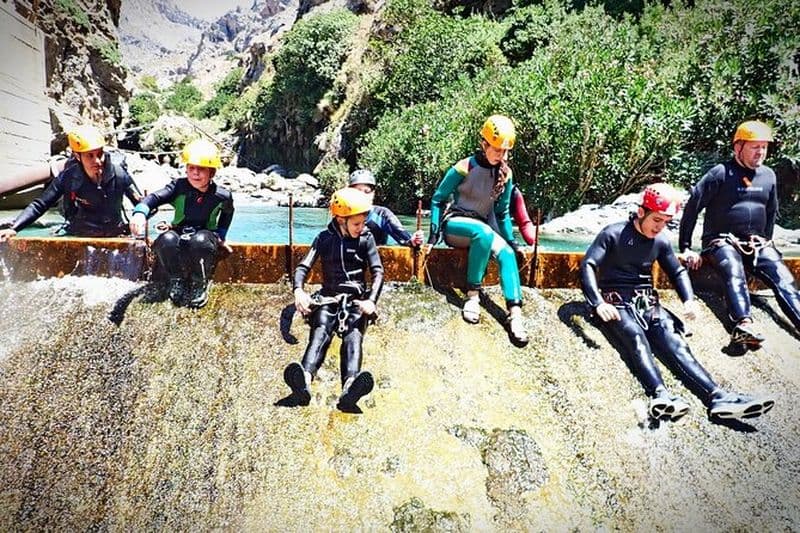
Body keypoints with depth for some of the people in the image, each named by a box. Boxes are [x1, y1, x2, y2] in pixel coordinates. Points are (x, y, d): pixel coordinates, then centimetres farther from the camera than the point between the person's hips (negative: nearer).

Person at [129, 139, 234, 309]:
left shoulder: (222, 196, -10)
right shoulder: (179, 186, -14)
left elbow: (228, 212, 14)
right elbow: (155, 197, -31)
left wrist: (221, 235, 11)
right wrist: (140, 212, -52)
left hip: (205, 236, -1)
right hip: (180, 235, 1)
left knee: (200, 241, -38)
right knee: (166, 240, -35)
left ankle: (200, 284, -12)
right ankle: (177, 280, -8)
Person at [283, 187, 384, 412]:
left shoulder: (366, 238, 10)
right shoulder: (325, 238, 10)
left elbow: (378, 271, 1)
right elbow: (303, 266, 2)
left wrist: (371, 300, -17)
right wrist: (298, 290, -20)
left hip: (356, 297, 0)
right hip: (328, 297, 1)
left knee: (353, 334, -29)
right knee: (321, 331, -28)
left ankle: (350, 387, -58)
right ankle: (305, 380, -56)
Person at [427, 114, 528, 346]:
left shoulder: (505, 175, 2)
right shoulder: (464, 168, -12)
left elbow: (502, 213, 12)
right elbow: (438, 200, -4)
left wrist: (511, 241, 5)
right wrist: (434, 233, -12)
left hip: (483, 228, 5)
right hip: (455, 224, -4)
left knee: (506, 253, -28)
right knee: (484, 232, -39)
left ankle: (515, 314, -37)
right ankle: (473, 294, -31)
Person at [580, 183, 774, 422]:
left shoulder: (661, 241, 14)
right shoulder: (613, 234, -3)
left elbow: (678, 272, 27)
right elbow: (587, 266, -13)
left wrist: (689, 299, 7)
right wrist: (598, 303, -28)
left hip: (647, 302, 5)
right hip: (616, 303, -5)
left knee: (674, 341, -21)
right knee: (636, 339, -34)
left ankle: (718, 397, -37)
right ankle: (660, 395, -55)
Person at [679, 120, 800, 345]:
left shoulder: (768, 175, 14)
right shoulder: (720, 173, -5)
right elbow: (692, 207, -8)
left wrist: (765, 241, 20)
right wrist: (685, 248, -10)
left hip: (756, 244, 6)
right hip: (722, 242, -6)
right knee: (735, 272, -35)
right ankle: (743, 324, -55)